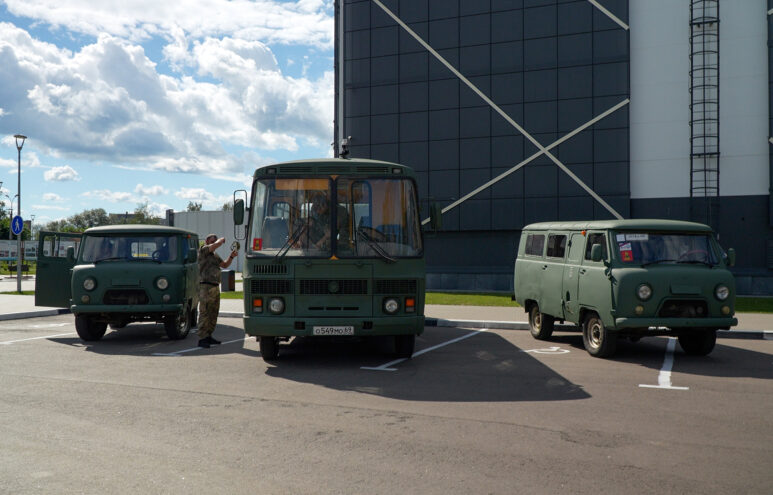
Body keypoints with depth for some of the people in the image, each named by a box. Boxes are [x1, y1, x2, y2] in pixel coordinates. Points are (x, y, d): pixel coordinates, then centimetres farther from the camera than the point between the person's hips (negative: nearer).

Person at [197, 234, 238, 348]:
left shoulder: (215, 255, 21)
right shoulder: (203, 250, -4)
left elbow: (225, 265, 20)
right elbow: (217, 245, -18)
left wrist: (231, 256, 4)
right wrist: (222, 240, 2)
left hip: (215, 287, 9)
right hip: (206, 287, -9)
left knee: (213, 313, 12)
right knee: (204, 313, -10)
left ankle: (208, 336, 20)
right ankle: (202, 339, -10)